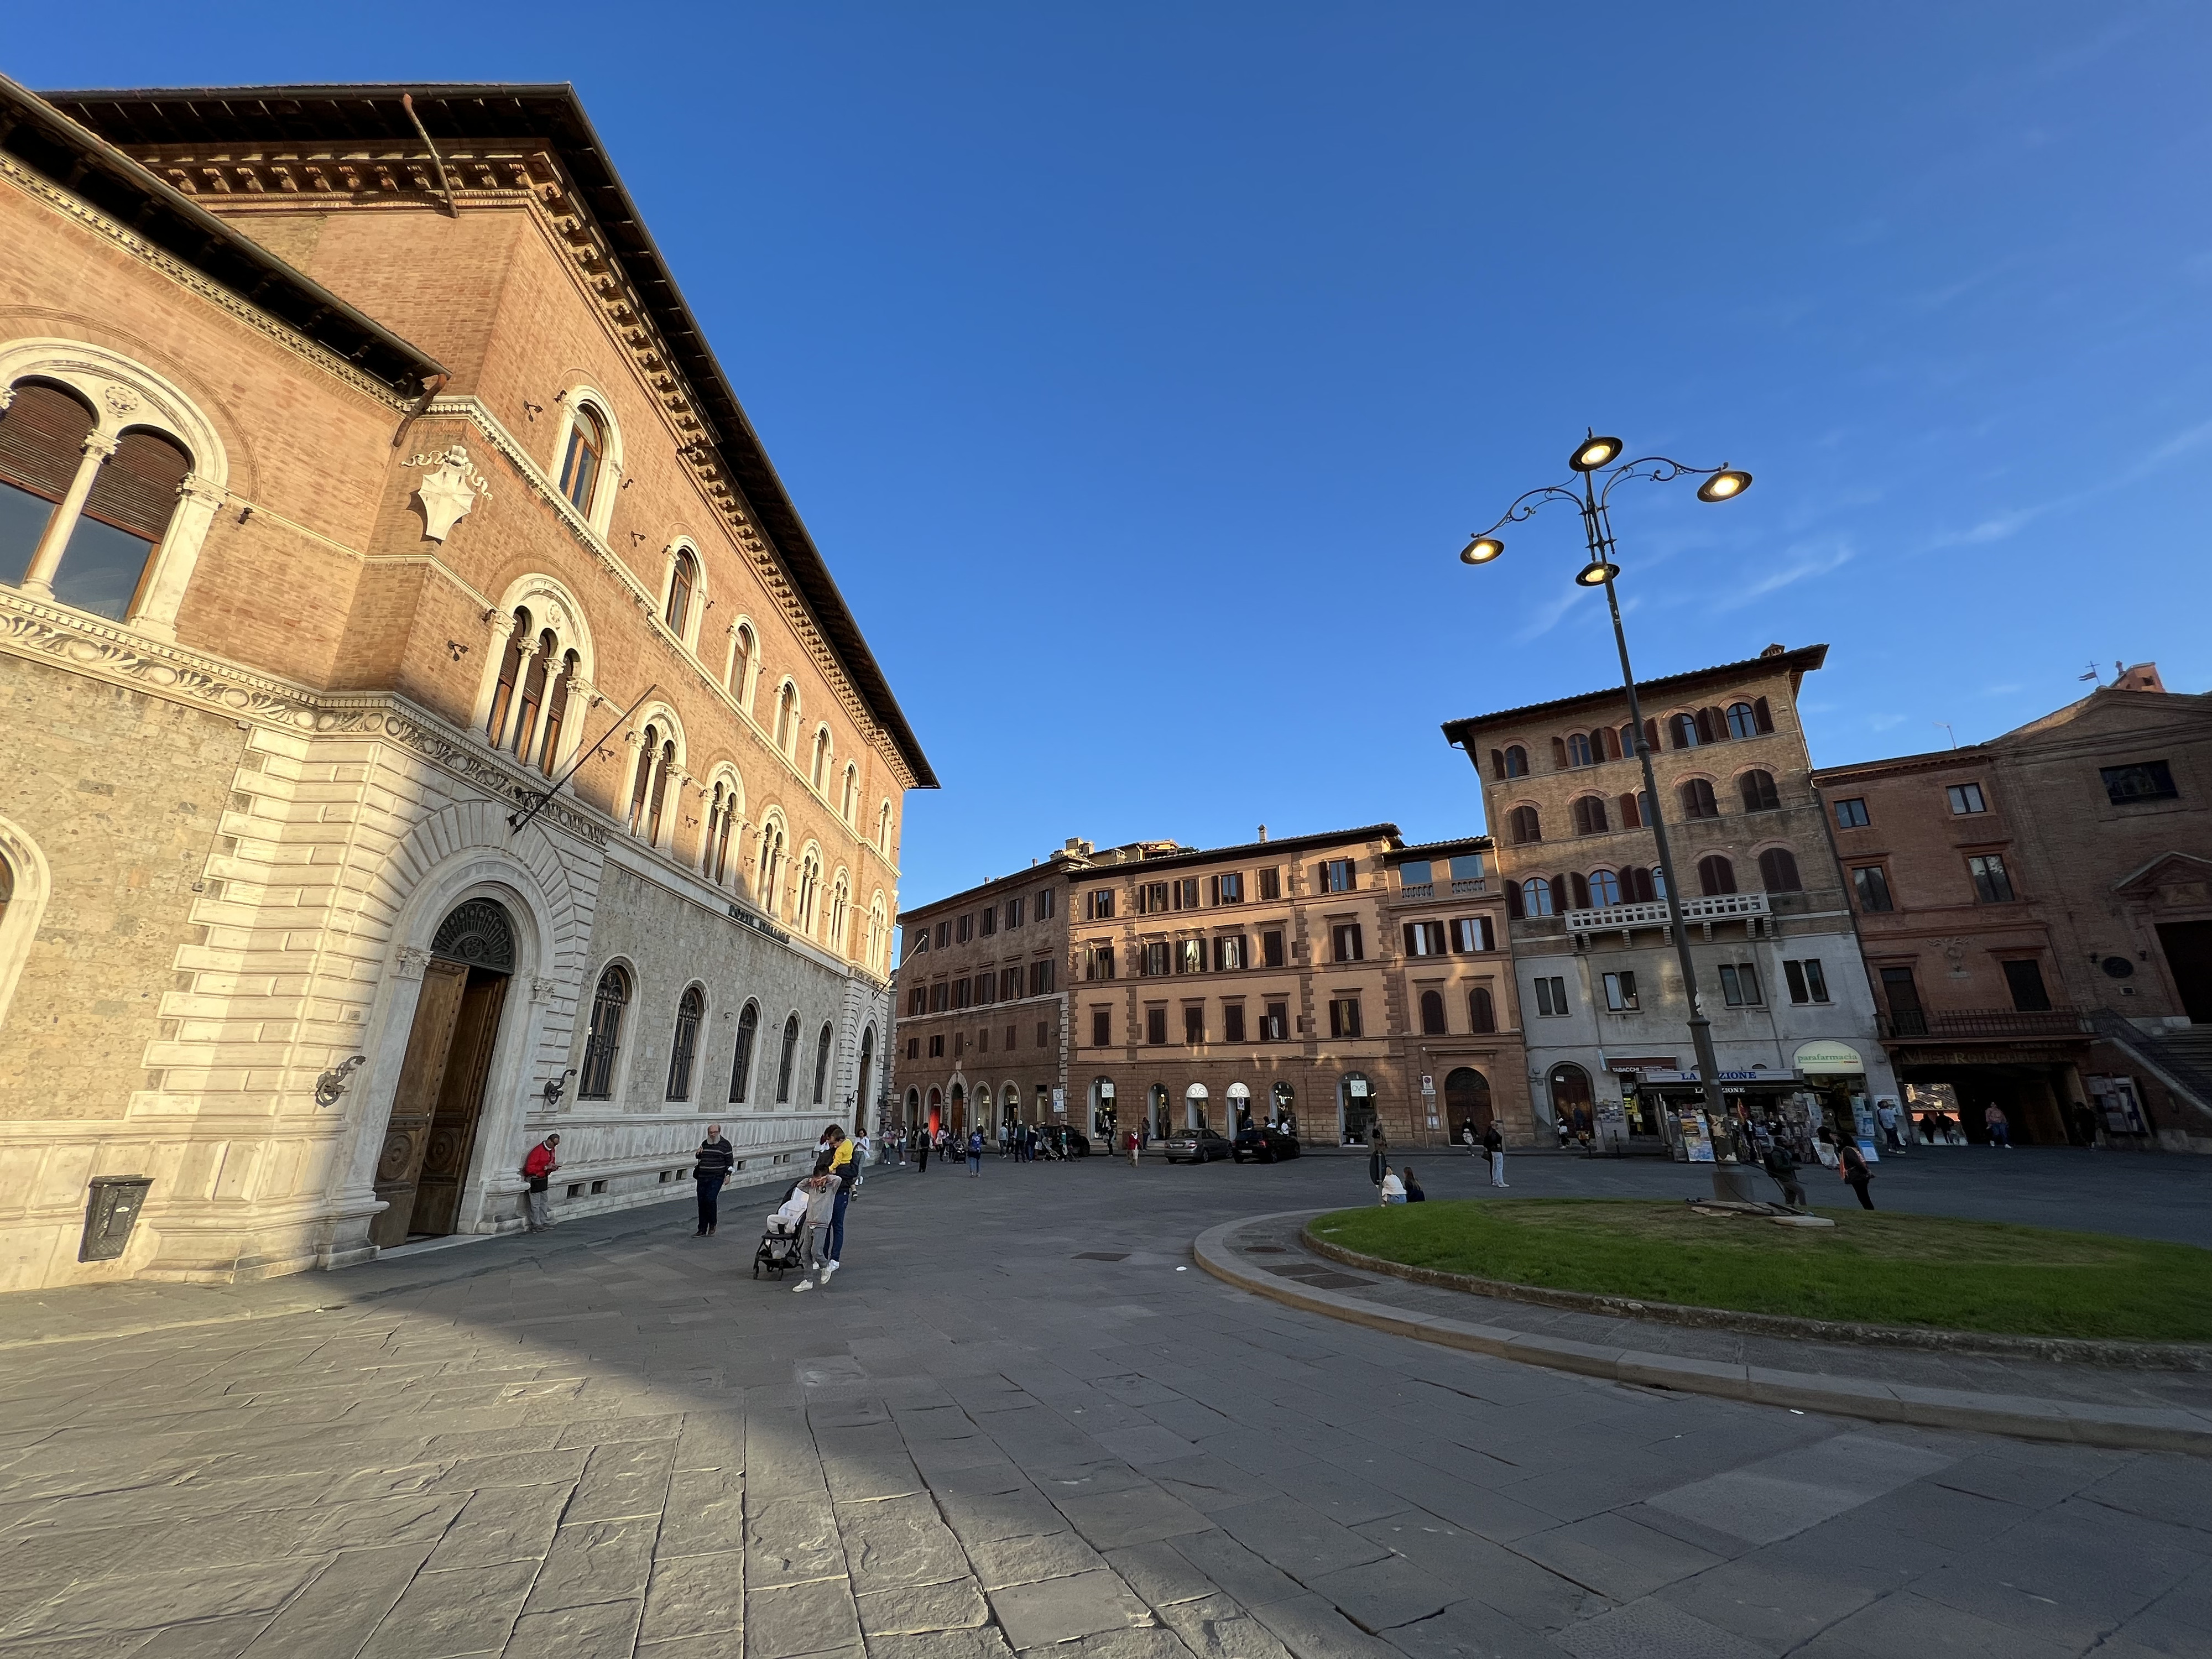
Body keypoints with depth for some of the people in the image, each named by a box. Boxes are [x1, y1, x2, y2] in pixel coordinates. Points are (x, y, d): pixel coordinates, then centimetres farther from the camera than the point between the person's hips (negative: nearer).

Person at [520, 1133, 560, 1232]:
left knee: (544, 1201, 13)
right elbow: (529, 1168, -25)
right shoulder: (538, 1151, -23)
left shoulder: (552, 1150, 4)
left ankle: (544, 1222, 20)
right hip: (534, 1180, -8)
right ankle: (536, 1225, 6)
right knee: (535, 1203, -2)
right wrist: (545, 1167, -27)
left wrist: (554, 1167, -5)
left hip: (544, 1178, 8)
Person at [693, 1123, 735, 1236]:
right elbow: (698, 1158, 27)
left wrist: (728, 1174, -7)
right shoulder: (705, 1144, 14)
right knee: (702, 1202, 6)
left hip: (717, 1177, -5)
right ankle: (702, 1230, 15)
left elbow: (730, 1161, 0)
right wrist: (698, 1154, 4)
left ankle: (712, 1225, 3)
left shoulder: (725, 1145, 0)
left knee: (710, 1199, -17)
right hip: (702, 1177, 5)